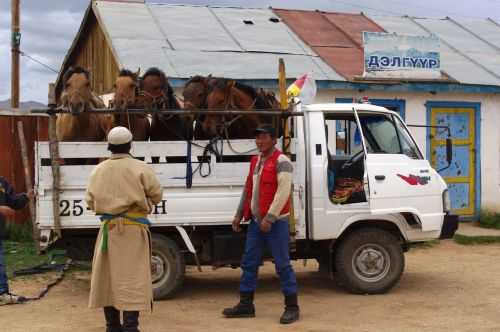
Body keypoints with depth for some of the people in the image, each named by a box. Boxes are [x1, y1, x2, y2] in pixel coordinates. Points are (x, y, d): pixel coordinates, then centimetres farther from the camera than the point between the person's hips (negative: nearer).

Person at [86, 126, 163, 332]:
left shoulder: (98, 170, 5)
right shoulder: (139, 168, -8)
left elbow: (90, 201, 10)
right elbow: (157, 195, -3)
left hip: (108, 228, 4)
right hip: (133, 229, -4)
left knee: (108, 277, 13)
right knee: (132, 278, -4)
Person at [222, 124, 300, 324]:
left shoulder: (281, 161, -10)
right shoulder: (255, 161, 15)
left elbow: (283, 191, -19)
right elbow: (248, 190, 21)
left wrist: (270, 218, -23)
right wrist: (239, 215, 17)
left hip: (275, 222, -8)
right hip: (255, 221, 8)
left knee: (282, 264, -3)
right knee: (248, 263, 11)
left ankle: (292, 307, 6)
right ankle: (246, 304, 20)